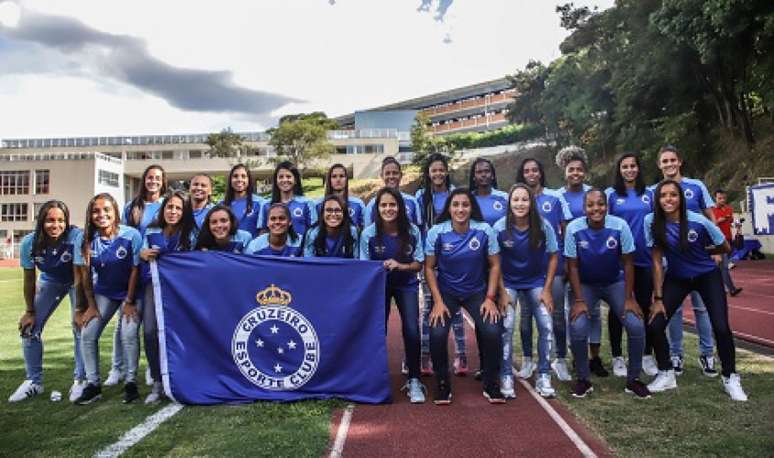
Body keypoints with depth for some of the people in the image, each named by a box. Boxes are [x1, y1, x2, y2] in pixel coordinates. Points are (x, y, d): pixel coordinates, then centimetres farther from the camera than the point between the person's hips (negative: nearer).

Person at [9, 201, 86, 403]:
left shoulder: (76, 237, -34)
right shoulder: (30, 243, -22)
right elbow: (29, 279, -10)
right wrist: (30, 311, -3)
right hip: (49, 282, 4)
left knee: (80, 328, -15)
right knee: (29, 328, 2)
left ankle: (80, 380, 0)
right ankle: (33, 381, 18)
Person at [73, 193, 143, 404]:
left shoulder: (131, 235, -20)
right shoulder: (86, 239, -10)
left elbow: (135, 270, -15)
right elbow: (85, 274, -3)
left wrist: (129, 302, -12)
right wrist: (91, 305, -3)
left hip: (130, 292, -4)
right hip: (103, 293, 4)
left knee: (129, 334, -17)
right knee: (87, 334, -5)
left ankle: (131, 383, 1)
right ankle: (93, 385, 10)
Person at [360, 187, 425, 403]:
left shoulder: (412, 232, -14)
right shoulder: (369, 234, -15)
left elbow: (419, 263, -7)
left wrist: (400, 266, -24)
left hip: (407, 284, 0)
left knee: (411, 331, -12)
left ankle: (414, 381, 7)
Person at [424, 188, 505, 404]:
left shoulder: (485, 231, -12)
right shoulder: (436, 232, -13)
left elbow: (494, 265, -3)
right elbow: (429, 267, -6)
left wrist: (490, 298, -9)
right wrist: (438, 301, -12)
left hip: (477, 291, 1)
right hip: (446, 292, 0)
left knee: (493, 331, -20)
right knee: (437, 333, -22)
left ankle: (491, 384, 6)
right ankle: (443, 385, 4)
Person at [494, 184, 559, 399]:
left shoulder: (543, 226, -14)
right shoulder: (500, 228, -16)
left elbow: (553, 257, -3)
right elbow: (495, 262, -8)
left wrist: (547, 289, -6)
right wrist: (502, 292, -13)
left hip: (536, 282, 2)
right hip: (508, 283, -1)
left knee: (546, 326, -9)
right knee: (506, 326, -17)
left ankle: (543, 377, 8)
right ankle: (506, 377, -1)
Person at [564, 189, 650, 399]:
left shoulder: (620, 226, -20)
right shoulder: (574, 229, -20)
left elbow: (627, 263, -10)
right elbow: (573, 266, -12)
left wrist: (629, 298, -10)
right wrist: (579, 300, -14)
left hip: (615, 283, 1)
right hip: (585, 285, -1)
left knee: (636, 325, -14)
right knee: (577, 328, -19)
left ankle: (633, 379, 9)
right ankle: (583, 379, 4)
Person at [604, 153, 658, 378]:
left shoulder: (649, 194, 9)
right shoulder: (611, 194, 2)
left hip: (644, 258, 2)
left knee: (645, 306, 8)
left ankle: (648, 356, 22)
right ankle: (617, 357, 15)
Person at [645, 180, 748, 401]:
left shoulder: (699, 221, -22)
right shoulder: (652, 222, -18)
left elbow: (726, 248, -5)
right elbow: (657, 261, -13)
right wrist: (658, 298, -13)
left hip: (707, 276, -1)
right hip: (676, 278, 2)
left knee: (721, 327, -12)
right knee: (654, 325, -10)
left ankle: (730, 378, 13)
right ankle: (666, 375, 11)